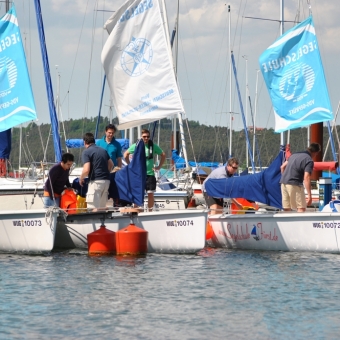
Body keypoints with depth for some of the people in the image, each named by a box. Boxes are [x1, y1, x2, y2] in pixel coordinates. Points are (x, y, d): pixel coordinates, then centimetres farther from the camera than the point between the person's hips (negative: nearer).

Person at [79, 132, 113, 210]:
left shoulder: (86, 152, -6)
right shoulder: (103, 150, 16)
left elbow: (86, 170, -15)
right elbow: (111, 164, 21)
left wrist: (81, 179, 3)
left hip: (96, 181, -7)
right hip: (106, 180, 7)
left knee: (93, 208, -8)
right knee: (102, 208, 13)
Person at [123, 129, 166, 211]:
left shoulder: (153, 145, 2)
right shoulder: (136, 146, -1)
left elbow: (163, 155, 14)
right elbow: (126, 154, 10)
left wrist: (159, 166, 8)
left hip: (150, 173, 1)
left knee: (150, 193, -1)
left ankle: (150, 211, 7)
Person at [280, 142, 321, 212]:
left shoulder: (295, 154, 18)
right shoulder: (309, 161, -7)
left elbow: (282, 167, 23)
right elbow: (306, 178, -17)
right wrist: (309, 195, -18)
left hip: (283, 183, 8)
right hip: (294, 184, -8)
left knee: (287, 209, 10)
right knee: (301, 208, -5)